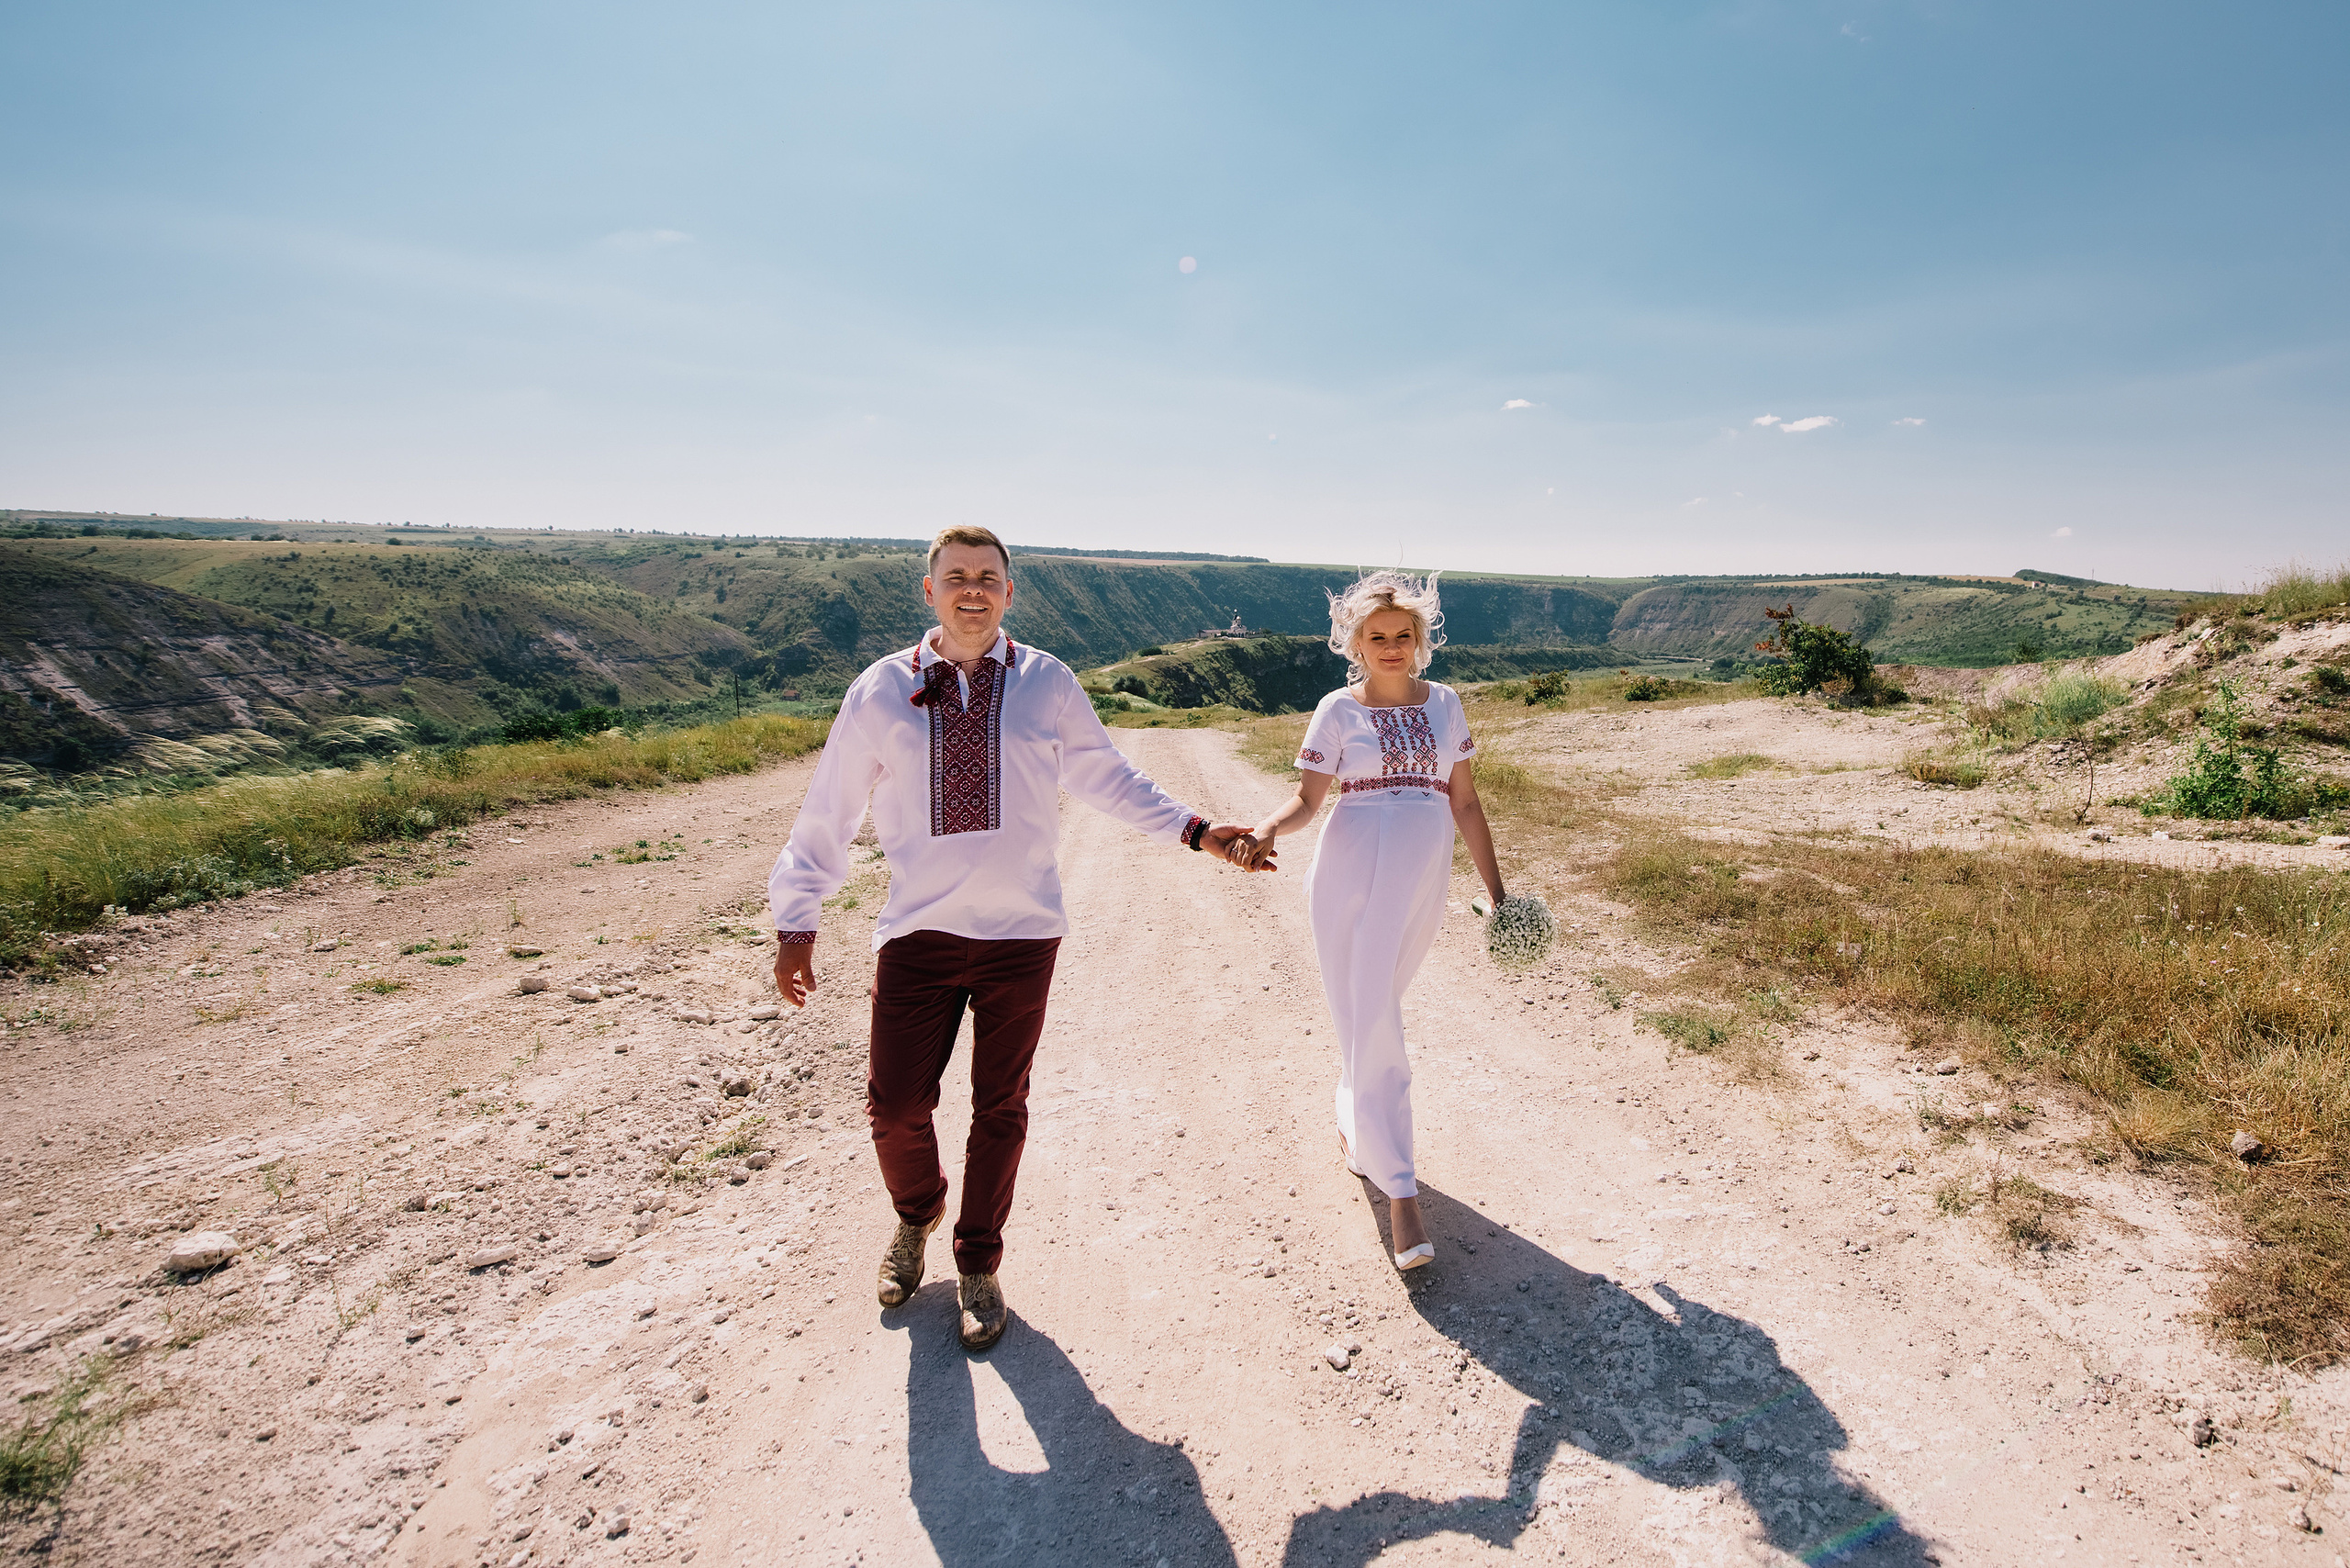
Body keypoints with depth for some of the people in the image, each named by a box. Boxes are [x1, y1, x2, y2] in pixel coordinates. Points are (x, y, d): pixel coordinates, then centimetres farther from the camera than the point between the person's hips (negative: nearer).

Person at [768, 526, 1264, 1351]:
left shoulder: (1048, 684, 0)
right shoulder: (882, 690, 0)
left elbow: (1109, 780, 10)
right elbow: (829, 809, 5)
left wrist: (1197, 831, 3)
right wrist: (795, 919, 6)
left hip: (1020, 933, 0)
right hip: (917, 933, 0)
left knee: (999, 1109, 11)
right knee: (895, 1106, 3)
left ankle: (978, 1265, 34)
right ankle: (917, 1214, 39)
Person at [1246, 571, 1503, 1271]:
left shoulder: (1444, 704, 9)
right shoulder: (1339, 710, 1)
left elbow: (1465, 803, 11)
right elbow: (1308, 796, -5)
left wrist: (1497, 890, 10)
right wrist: (1270, 826, -26)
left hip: (1420, 881, 3)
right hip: (1349, 874, -2)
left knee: (1372, 1011, 15)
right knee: (1370, 1023, -4)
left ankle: (1354, 1127, 41)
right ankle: (1400, 1191, 1)